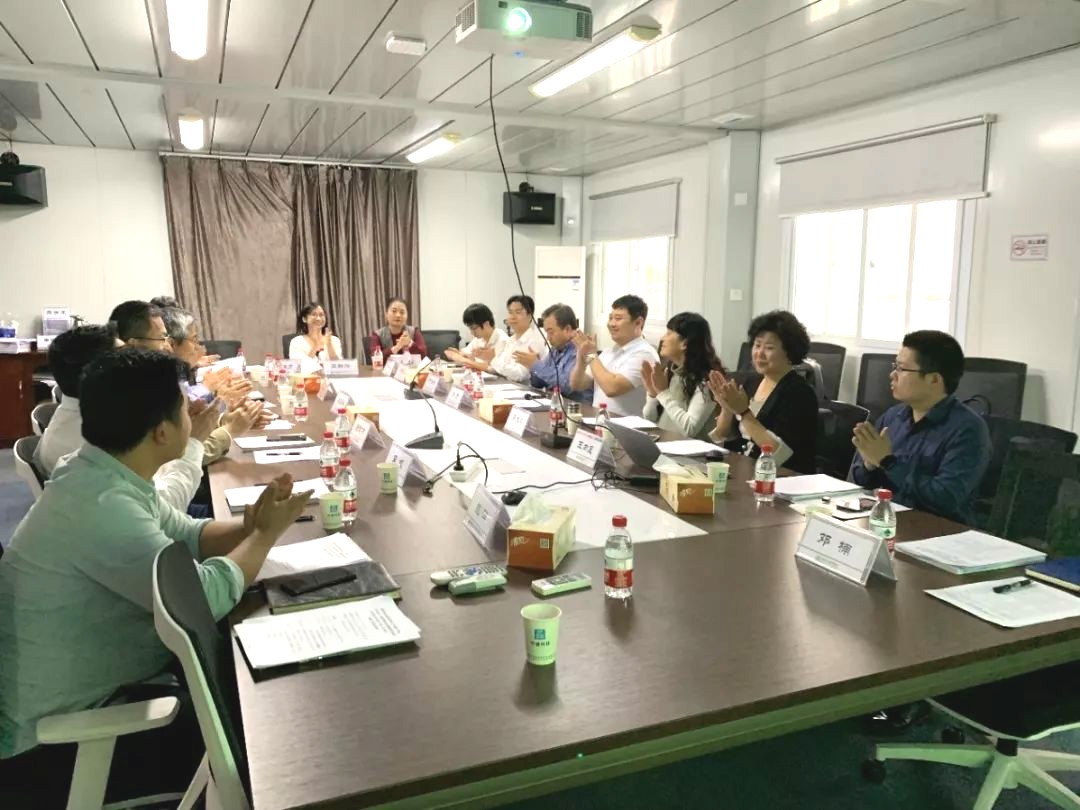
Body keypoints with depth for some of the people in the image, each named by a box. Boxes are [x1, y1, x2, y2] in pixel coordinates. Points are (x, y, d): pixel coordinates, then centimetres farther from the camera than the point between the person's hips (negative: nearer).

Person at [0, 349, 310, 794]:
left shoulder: (102, 475, -2)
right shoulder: (102, 504, -33)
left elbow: (186, 536, 8)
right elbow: (206, 598, -31)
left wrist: (249, 526, -11)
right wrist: (266, 534, -15)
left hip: (80, 686, 9)